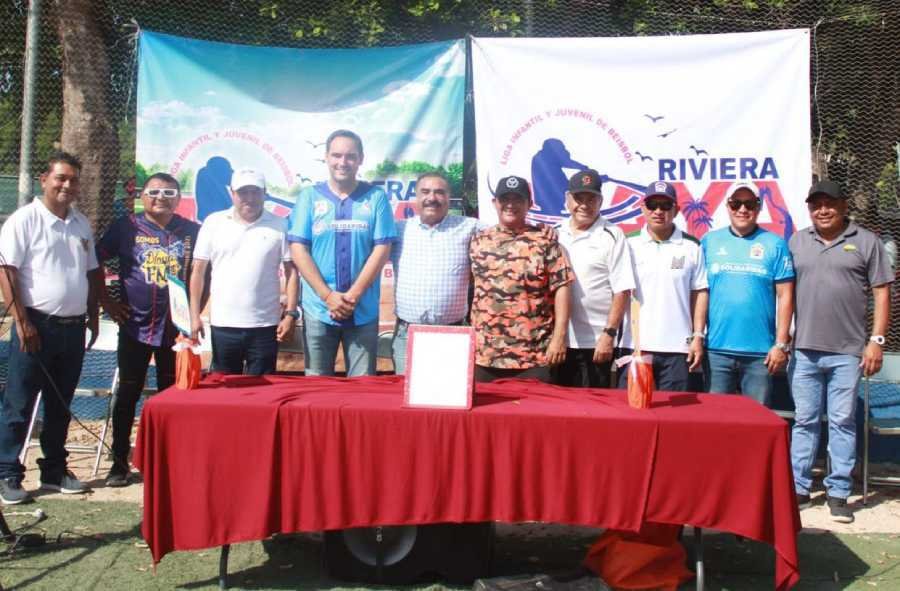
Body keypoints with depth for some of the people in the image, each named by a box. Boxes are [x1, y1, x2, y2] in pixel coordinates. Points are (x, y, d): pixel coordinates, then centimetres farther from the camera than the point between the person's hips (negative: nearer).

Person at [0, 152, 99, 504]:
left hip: (73, 328, 6)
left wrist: (93, 317, 14)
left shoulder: (81, 224, 12)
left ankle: (54, 471, 24)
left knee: (60, 405, 14)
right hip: (37, 326, -6)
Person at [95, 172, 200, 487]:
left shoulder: (191, 231, 3)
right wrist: (107, 302, -1)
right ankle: (119, 462, 18)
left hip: (176, 328, 1)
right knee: (127, 394, 7)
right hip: (134, 327, -1)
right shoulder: (126, 227, -1)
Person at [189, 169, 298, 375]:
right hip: (223, 324, 1)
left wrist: (290, 314, -6)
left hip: (265, 325, -1)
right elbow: (198, 271, 5)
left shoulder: (279, 225, 1)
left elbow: (291, 271, 1)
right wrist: (194, 315, -1)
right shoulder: (213, 223, 3)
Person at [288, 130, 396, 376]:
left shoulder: (376, 198, 2)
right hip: (318, 309, 0)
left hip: (363, 310, 0)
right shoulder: (309, 196, 3)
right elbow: (298, 249, -2)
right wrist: (328, 295, -11)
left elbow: (382, 250, -3)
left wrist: (353, 295, -11)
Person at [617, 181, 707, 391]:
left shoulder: (691, 246, 4)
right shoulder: (628, 244, 3)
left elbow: (699, 293, 7)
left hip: (676, 348, 0)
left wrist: (697, 336, 2)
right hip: (634, 346, 0)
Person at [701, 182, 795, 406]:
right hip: (716, 348, 1)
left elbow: (785, 296, 2)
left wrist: (781, 344, -3)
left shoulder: (775, 244, 3)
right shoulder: (709, 242, 6)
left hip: (760, 352, -1)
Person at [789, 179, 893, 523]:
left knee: (843, 422, 4)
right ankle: (798, 488, 16)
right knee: (804, 421, 8)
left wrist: (876, 340, -5)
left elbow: (882, 292, 2)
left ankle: (838, 493, 12)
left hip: (847, 352, -2)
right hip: (804, 350, 2)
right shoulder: (796, 243, 11)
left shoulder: (866, 242, 4)